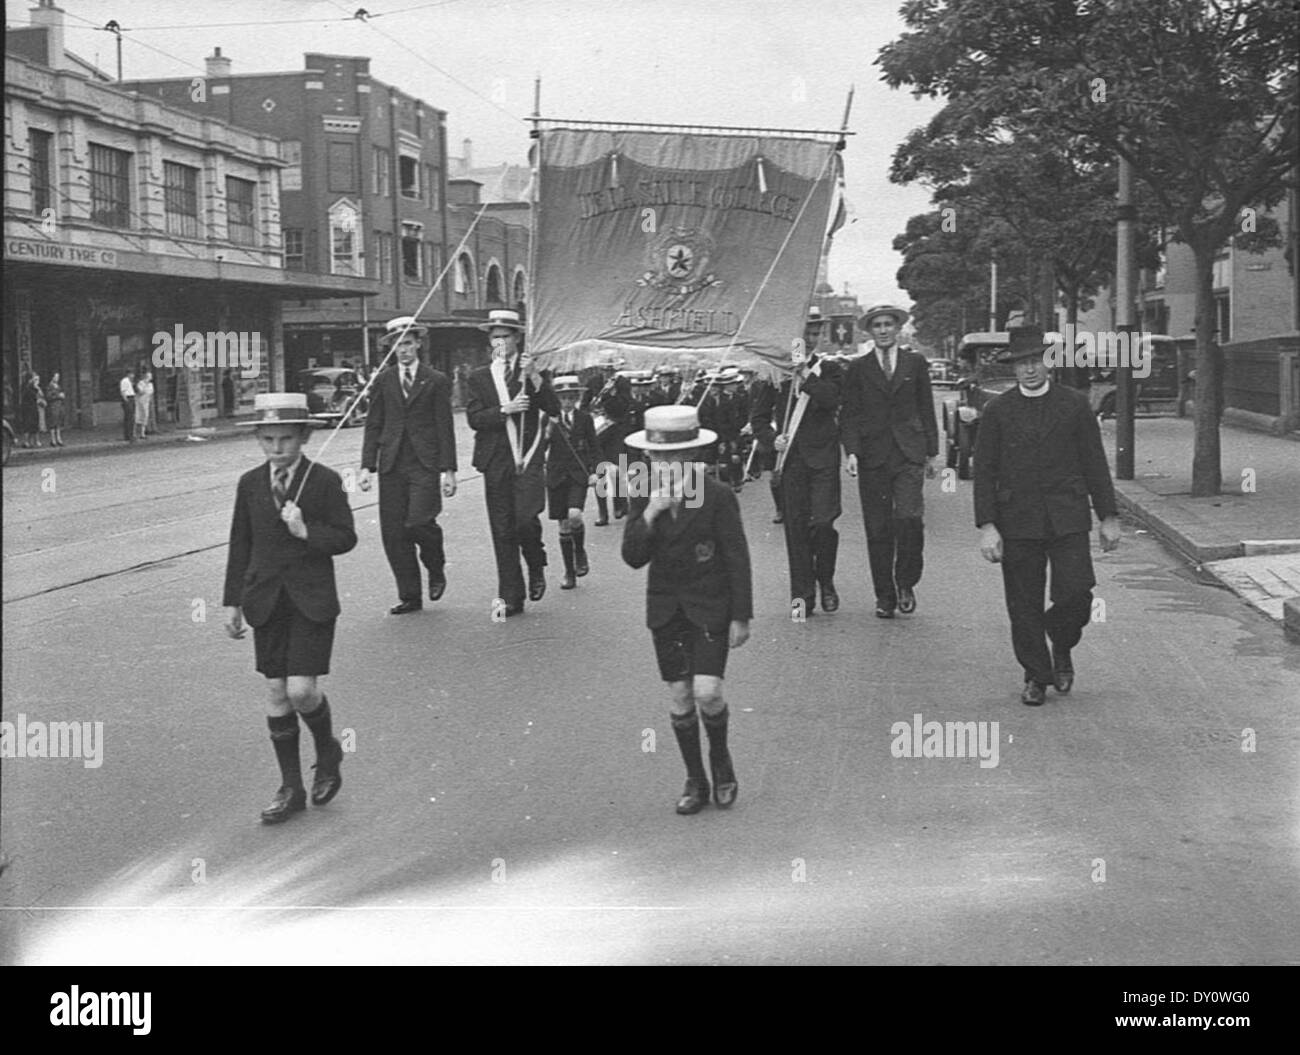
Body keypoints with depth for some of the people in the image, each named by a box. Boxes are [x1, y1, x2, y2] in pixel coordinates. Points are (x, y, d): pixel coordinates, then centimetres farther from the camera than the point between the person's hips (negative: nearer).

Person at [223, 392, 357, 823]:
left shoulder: (325, 481, -4)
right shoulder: (250, 484, 5)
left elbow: (346, 537, -3)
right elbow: (240, 545, 10)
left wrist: (307, 531, -19)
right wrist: (233, 602, 8)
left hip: (311, 601, -3)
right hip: (266, 601, 4)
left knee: (302, 690, -12)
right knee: (277, 694, 6)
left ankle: (328, 753, 19)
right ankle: (291, 788, 16)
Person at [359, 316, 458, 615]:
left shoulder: (436, 381, 5)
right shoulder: (383, 381, 12)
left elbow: (445, 427, 3)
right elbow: (373, 425, 11)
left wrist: (448, 470, -3)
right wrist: (367, 466, 2)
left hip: (424, 464, -3)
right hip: (391, 464, 3)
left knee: (419, 523, -17)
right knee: (393, 533, 0)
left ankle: (436, 569, 14)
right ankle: (409, 596, 10)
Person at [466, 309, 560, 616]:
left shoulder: (531, 372, 7)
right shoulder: (480, 377, 11)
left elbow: (554, 409, -6)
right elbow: (474, 418, -1)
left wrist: (535, 377, -16)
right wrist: (506, 410, -14)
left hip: (528, 460, -2)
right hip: (496, 463, 2)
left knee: (525, 520, -18)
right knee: (502, 532, 3)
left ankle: (536, 567, 13)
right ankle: (510, 597, 11)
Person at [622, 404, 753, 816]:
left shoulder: (718, 497, -11)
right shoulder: (644, 499, 1)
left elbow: (738, 559, -7)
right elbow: (633, 557, -6)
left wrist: (741, 617, -8)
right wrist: (651, 513, -20)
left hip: (710, 608, -4)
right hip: (666, 608, 4)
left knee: (707, 692, -14)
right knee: (679, 698, 5)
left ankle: (721, 759, 16)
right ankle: (695, 781, 20)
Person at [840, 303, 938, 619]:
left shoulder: (915, 362, 10)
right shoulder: (859, 368, 8)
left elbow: (927, 409, 12)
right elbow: (849, 414, 5)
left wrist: (932, 452, 9)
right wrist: (851, 451, -8)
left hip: (909, 453, -1)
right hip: (872, 455, 1)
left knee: (909, 518, -17)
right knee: (878, 529, 2)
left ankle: (906, 583, 3)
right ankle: (884, 595, 12)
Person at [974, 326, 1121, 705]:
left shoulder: (1074, 404, 6)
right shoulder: (997, 411, 4)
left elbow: (1094, 463, 9)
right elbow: (984, 471, 2)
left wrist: (1108, 517, 6)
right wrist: (986, 526, -7)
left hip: (1067, 518, 0)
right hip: (1017, 521, 0)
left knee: (1076, 593, -12)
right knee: (1024, 608, 2)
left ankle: (1062, 647, 18)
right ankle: (1036, 677, 17)